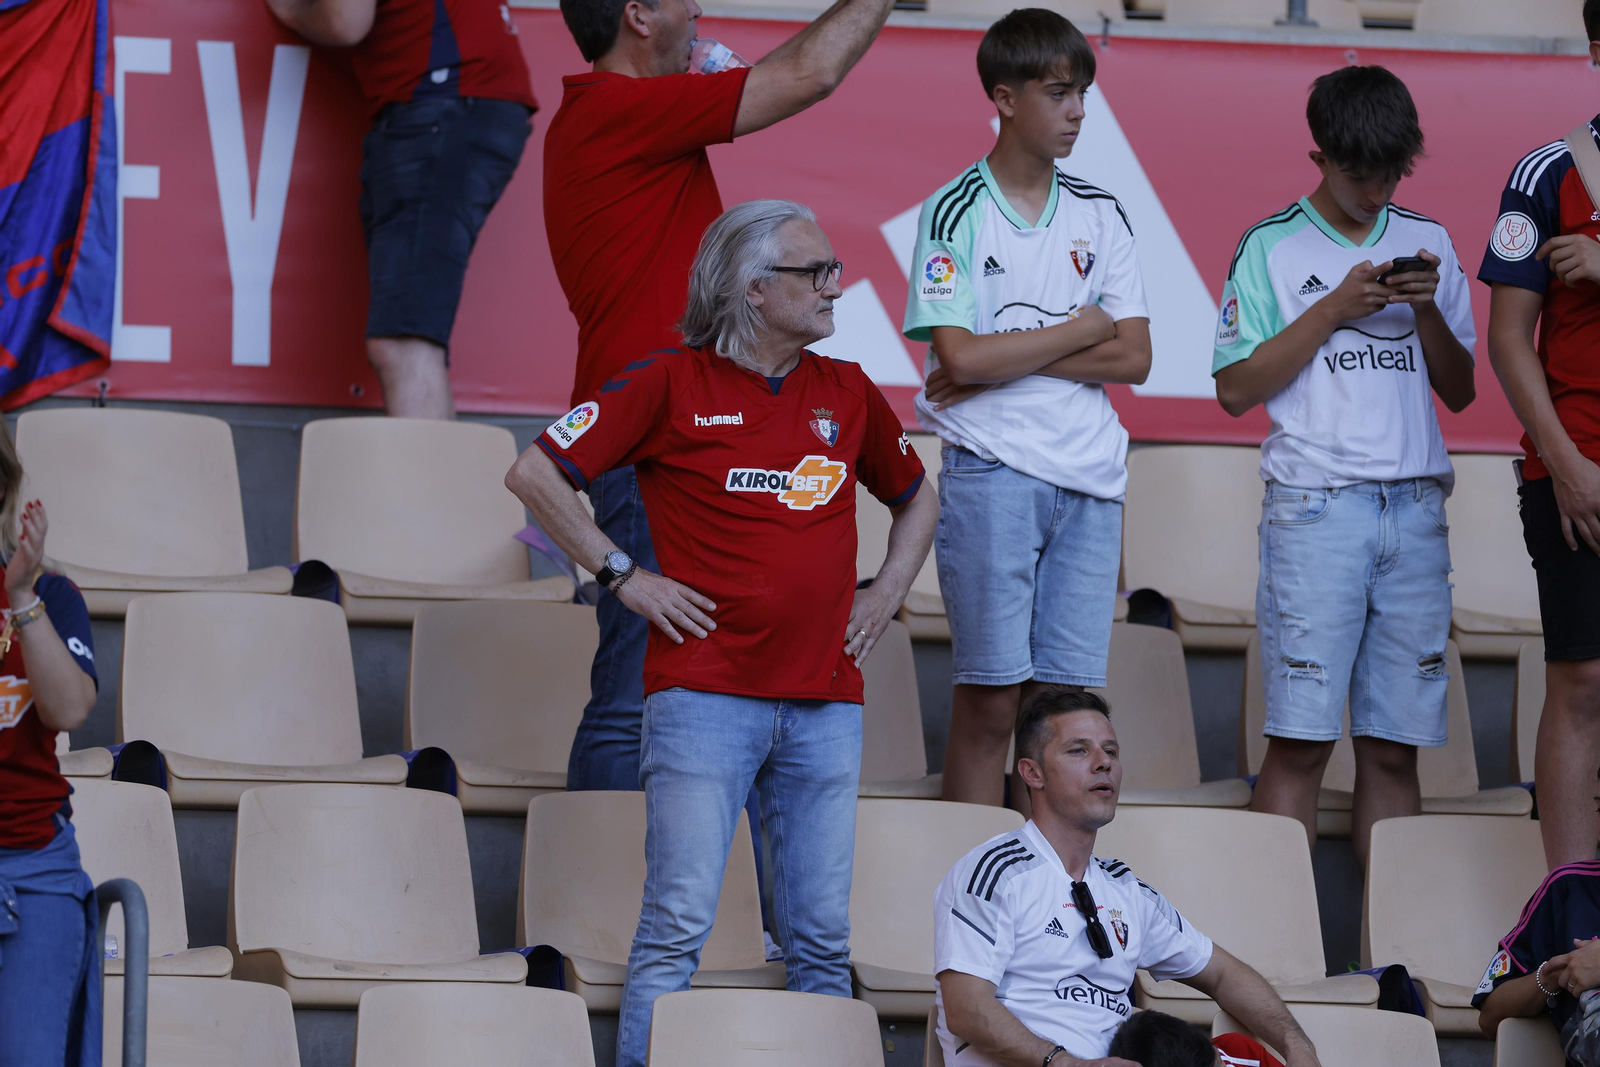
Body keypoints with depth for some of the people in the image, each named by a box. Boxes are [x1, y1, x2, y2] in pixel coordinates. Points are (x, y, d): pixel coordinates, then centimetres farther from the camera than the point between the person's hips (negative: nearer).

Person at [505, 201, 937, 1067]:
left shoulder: (848, 395, 14)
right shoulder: (670, 386, -1)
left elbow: (915, 500, 31)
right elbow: (535, 475, 0)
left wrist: (887, 592, 16)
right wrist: (625, 577, -2)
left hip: (825, 703, 4)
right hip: (706, 694, -4)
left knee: (822, 941, 4)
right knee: (679, 924, -7)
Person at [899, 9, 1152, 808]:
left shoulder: (1099, 217, 12)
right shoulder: (955, 214, -1)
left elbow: (1134, 357, 4)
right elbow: (960, 357, -12)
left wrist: (1010, 356, -7)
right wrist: (1081, 330, -2)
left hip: (1089, 474, 4)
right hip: (991, 471, -4)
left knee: (1064, 705, 2)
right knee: (990, 697, -6)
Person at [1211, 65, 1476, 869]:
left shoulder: (1427, 243, 15)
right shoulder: (1273, 248, 5)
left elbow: (1461, 392, 16)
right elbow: (1235, 388, -2)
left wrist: (1427, 312, -2)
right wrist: (1335, 308, -8)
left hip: (1416, 508, 3)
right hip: (1315, 506, -3)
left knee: (1395, 744, 1)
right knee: (1301, 739, -8)